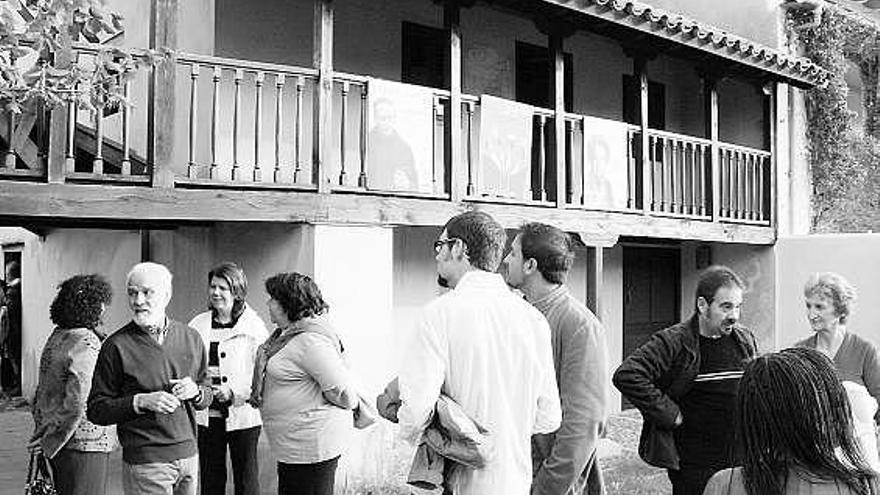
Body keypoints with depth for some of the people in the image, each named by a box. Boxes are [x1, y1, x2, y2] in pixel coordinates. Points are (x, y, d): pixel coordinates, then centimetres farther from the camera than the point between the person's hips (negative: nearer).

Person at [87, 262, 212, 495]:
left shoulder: (190, 338, 7)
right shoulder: (117, 345, -5)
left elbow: (207, 393, 15)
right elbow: (96, 410, -6)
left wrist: (195, 392, -7)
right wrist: (141, 401, -19)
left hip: (189, 453, 4)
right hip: (145, 461, -4)